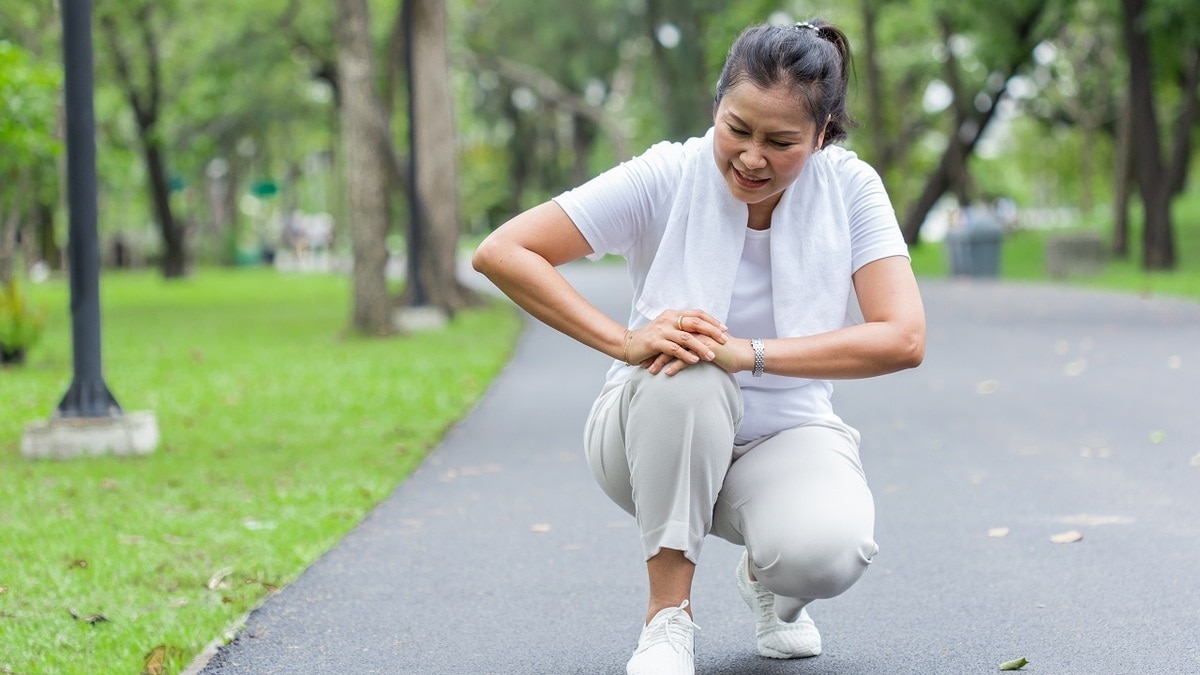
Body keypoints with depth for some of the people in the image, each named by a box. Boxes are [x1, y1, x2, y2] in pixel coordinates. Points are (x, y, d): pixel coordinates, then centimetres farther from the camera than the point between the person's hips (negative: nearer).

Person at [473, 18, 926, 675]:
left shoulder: (850, 188, -12)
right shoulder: (667, 177, -16)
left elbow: (903, 338, -22)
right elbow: (500, 252, -19)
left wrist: (746, 352, -33)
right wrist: (625, 341, -31)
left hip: (784, 435, 1)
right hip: (659, 440, -1)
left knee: (827, 550, -34)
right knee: (687, 376, -37)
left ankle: (767, 582, 6)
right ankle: (667, 615, -20)